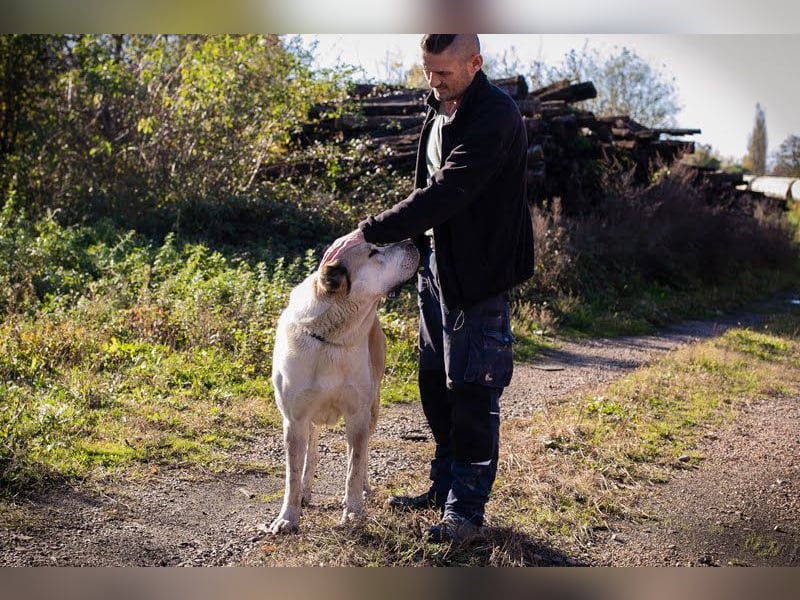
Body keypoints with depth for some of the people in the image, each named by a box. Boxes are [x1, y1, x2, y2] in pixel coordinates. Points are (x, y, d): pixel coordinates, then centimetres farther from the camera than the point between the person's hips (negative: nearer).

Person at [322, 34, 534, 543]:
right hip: (436, 265, 9)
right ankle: (445, 486, 30)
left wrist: (369, 233, -26)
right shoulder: (439, 110, 10)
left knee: (473, 391, -3)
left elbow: (447, 193, -26)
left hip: (480, 273, -9)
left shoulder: (496, 116, -19)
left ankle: (467, 506, 8)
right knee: (436, 383, 15)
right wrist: (416, 248, 14)